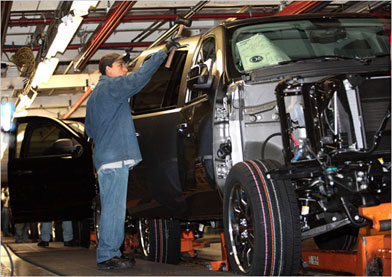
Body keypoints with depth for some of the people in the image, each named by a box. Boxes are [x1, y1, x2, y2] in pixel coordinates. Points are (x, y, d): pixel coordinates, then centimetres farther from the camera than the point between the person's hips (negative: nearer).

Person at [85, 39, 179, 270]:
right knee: (114, 208, -9)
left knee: (112, 208, 11)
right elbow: (140, 77, -18)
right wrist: (164, 52, -15)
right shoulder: (112, 85, -5)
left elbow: (90, 129, 28)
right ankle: (107, 257, -8)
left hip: (105, 157, 10)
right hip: (115, 157, -10)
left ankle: (111, 253, 15)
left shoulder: (95, 95, 24)